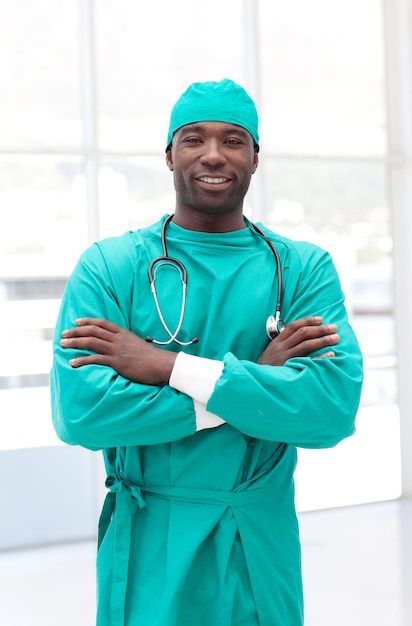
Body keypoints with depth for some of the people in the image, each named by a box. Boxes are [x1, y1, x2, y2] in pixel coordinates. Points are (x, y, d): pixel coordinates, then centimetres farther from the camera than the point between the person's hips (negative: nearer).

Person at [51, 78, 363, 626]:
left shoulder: (305, 269, -3)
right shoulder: (108, 267, -6)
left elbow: (334, 407, -17)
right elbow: (78, 410, -19)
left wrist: (166, 366, -21)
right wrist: (258, 377, -18)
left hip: (263, 546, 2)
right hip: (148, 550, -1)